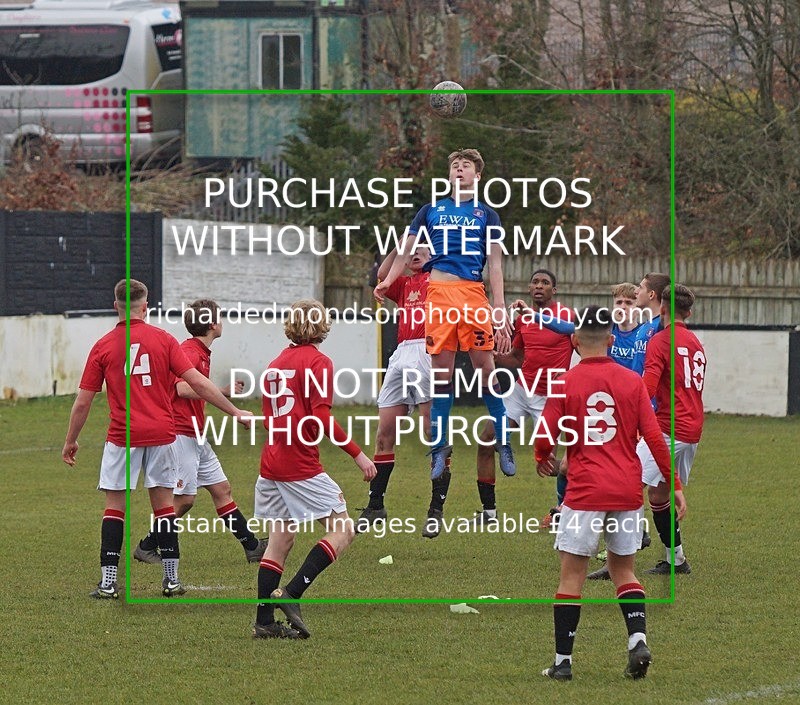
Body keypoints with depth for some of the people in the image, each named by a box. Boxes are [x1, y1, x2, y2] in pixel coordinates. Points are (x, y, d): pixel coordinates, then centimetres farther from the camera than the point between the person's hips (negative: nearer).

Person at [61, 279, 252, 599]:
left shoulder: (102, 347, 1)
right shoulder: (163, 340, 1)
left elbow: (83, 402, 2)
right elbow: (197, 383, -5)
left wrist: (71, 441, 14)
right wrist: (234, 411, 2)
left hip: (122, 437, -1)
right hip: (161, 434, 1)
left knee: (114, 506, 4)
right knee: (163, 504, 10)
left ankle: (108, 582, -2)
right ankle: (171, 579, 10)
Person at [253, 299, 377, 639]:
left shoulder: (276, 364, 15)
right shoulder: (317, 361, -8)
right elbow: (321, 419, -17)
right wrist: (358, 454, -14)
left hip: (271, 466, 8)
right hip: (301, 467, -8)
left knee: (280, 541, 12)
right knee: (342, 529, -3)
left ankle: (264, 621, 8)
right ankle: (290, 594, -13)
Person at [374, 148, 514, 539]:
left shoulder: (485, 214, 11)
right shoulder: (431, 211, 17)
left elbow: (495, 262, 7)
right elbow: (407, 250, 19)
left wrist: (500, 311, -1)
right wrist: (387, 282, 3)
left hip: (473, 295, -2)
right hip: (438, 294, 2)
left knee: (486, 370, -6)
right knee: (441, 375, 1)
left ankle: (504, 441, 8)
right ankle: (439, 446, 7)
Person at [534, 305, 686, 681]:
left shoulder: (565, 383, -5)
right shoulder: (632, 382, 2)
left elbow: (544, 439, -4)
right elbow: (654, 438, -1)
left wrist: (542, 460, 19)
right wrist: (675, 486, 5)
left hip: (585, 491, -3)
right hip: (628, 491, 3)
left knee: (572, 575, 4)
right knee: (622, 569, 17)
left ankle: (563, 661, 3)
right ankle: (638, 639, -3)